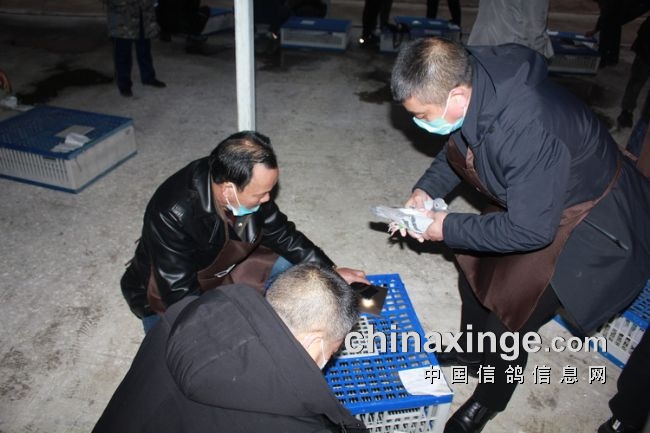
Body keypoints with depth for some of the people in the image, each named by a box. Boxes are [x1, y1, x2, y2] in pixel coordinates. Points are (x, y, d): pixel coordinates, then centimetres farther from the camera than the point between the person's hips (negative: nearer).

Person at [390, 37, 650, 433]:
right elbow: (459, 148, 3)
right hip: (531, 195, 8)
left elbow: (530, 231, -30)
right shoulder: (470, 79, -18)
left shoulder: (527, 132, -41)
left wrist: (448, 229, -22)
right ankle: (473, 348, 45)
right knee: (475, 265, 17)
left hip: (583, 219, -8)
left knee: (510, 311, -2)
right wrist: (427, 190, -10)